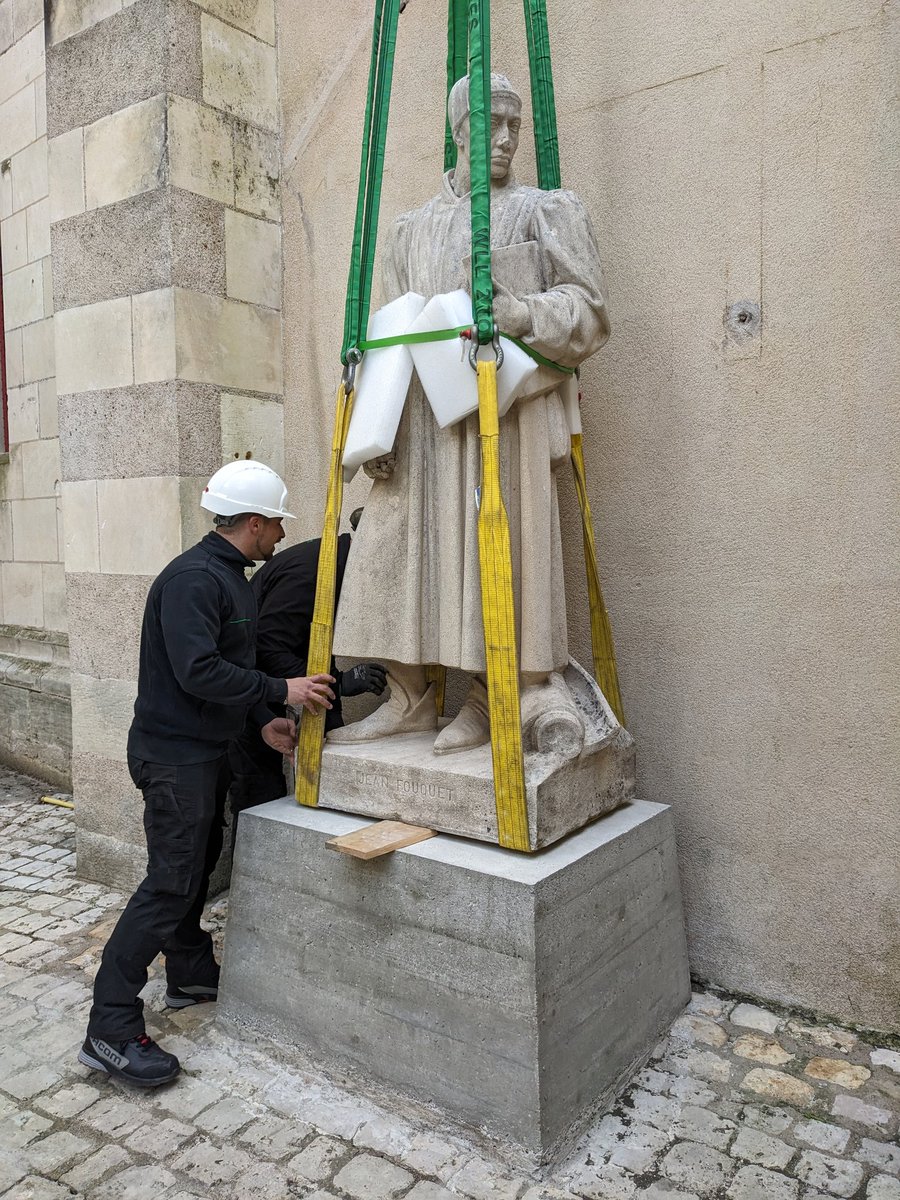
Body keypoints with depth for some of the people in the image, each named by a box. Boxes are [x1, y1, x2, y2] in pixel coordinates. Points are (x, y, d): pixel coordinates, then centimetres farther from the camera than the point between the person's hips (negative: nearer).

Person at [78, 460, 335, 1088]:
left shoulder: (234, 577, 13)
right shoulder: (192, 578, -21)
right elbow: (198, 671, -29)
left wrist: (261, 719, 3)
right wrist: (280, 691, -23)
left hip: (208, 749, 10)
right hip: (174, 753, -10)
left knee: (198, 865, 21)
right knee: (170, 883, -7)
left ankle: (192, 973, 38)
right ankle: (111, 1031, 1)